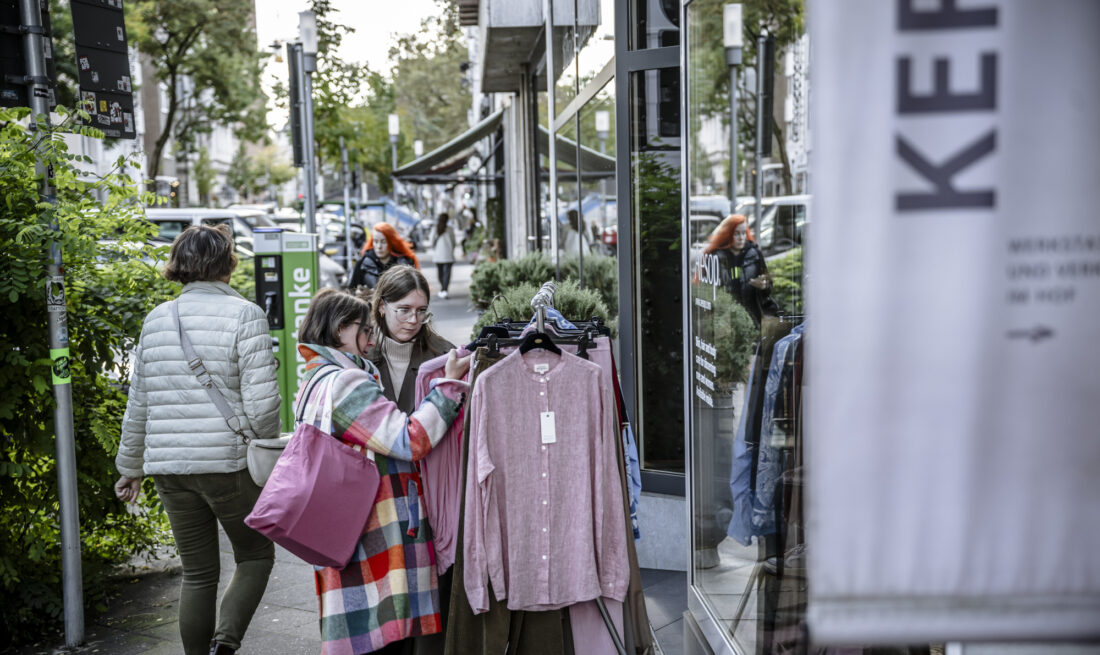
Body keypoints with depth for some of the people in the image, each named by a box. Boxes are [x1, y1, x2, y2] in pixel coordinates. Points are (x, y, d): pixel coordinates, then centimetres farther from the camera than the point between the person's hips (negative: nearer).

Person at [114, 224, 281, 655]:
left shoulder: (157, 318, 8)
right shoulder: (244, 315, -8)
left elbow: (139, 402, 12)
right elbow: (262, 401, -14)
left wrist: (131, 466, 22)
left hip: (169, 466, 5)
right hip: (228, 463, -5)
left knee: (197, 573, 14)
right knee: (255, 555, 13)